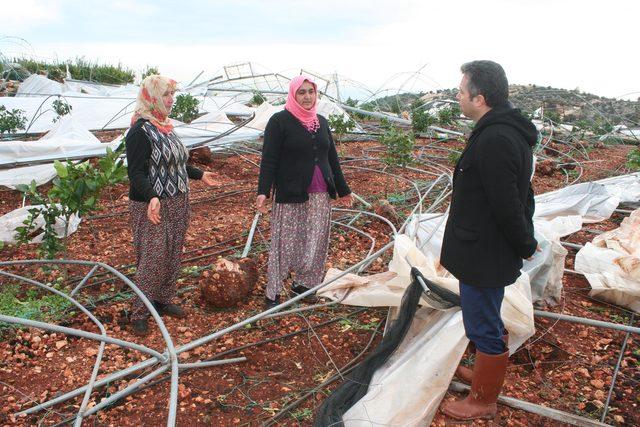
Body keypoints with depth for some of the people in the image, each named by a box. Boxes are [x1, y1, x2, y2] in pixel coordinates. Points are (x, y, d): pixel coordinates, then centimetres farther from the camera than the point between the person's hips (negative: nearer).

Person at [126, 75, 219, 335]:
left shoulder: (165, 126, 13)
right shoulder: (140, 131, -15)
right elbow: (136, 172, -22)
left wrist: (199, 174, 32)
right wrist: (152, 197, -38)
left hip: (177, 204, 9)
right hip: (153, 206, -9)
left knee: (173, 257, 15)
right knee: (152, 260, -4)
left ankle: (163, 300, 30)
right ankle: (139, 314, 10)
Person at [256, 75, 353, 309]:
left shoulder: (321, 122, 12)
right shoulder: (279, 121, -5)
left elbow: (332, 158, 17)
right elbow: (268, 159, -9)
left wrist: (343, 190, 19)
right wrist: (263, 191, -19)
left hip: (321, 196, 6)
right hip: (290, 195, -5)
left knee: (316, 243, 9)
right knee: (285, 244, 0)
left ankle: (303, 283, 26)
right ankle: (273, 293, 11)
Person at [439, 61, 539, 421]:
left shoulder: (494, 141, -26)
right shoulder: (510, 132, 8)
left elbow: (508, 206, -25)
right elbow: (522, 195, 14)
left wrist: (526, 245, -10)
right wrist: (527, 239, 13)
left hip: (484, 256, -10)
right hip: (490, 252, 10)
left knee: (484, 330, 6)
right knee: (490, 323, 25)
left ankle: (482, 403, 24)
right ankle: (488, 378, 46)